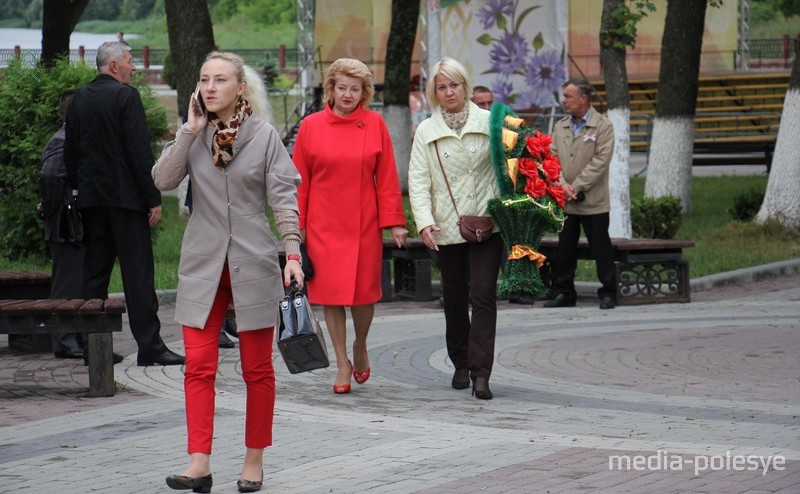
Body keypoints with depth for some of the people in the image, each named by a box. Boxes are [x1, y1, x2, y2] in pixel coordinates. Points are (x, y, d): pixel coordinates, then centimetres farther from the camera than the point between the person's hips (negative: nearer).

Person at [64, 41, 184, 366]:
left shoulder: (79, 99, 11)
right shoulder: (125, 96, -10)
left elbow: (70, 152, 15)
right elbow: (139, 150, -14)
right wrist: (153, 198, -12)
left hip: (91, 196, 7)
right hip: (124, 196, -7)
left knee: (94, 270, 9)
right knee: (138, 272, -6)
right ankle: (149, 346, -7)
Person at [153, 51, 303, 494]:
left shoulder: (264, 136, -1)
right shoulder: (194, 135, 5)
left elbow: (283, 198, -3)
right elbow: (162, 180, -9)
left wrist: (293, 252, -11)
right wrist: (190, 132, -11)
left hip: (253, 262, -2)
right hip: (203, 264, 2)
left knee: (257, 369, 7)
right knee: (198, 366, -6)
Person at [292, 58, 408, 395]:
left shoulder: (375, 125, 1)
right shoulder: (311, 126, 1)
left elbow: (386, 177, 3)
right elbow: (300, 181, 5)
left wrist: (394, 222, -1)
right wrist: (295, 226, 3)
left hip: (364, 224, 0)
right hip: (323, 225, 0)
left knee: (365, 291, 2)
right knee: (330, 292, 0)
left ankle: (360, 347, 30)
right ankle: (342, 364, 13)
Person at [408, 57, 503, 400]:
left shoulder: (489, 122, 5)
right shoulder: (426, 132, 7)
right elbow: (418, 180, 1)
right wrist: (424, 221, -13)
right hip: (447, 228, 2)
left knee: (483, 295, -11)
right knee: (454, 298, 10)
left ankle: (480, 372, -12)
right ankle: (461, 364, 25)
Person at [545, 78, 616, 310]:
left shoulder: (603, 126, -4)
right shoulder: (560, 127, 12)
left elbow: (600, 161, -12)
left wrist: (576, 187, -15)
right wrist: (562, 185, -11)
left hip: (593, 202, -5)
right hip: (564, 202, 5)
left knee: (601, 248, 0)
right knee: (564, 249, 8)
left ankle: (608, 293, 8)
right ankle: (564, 293, 16)